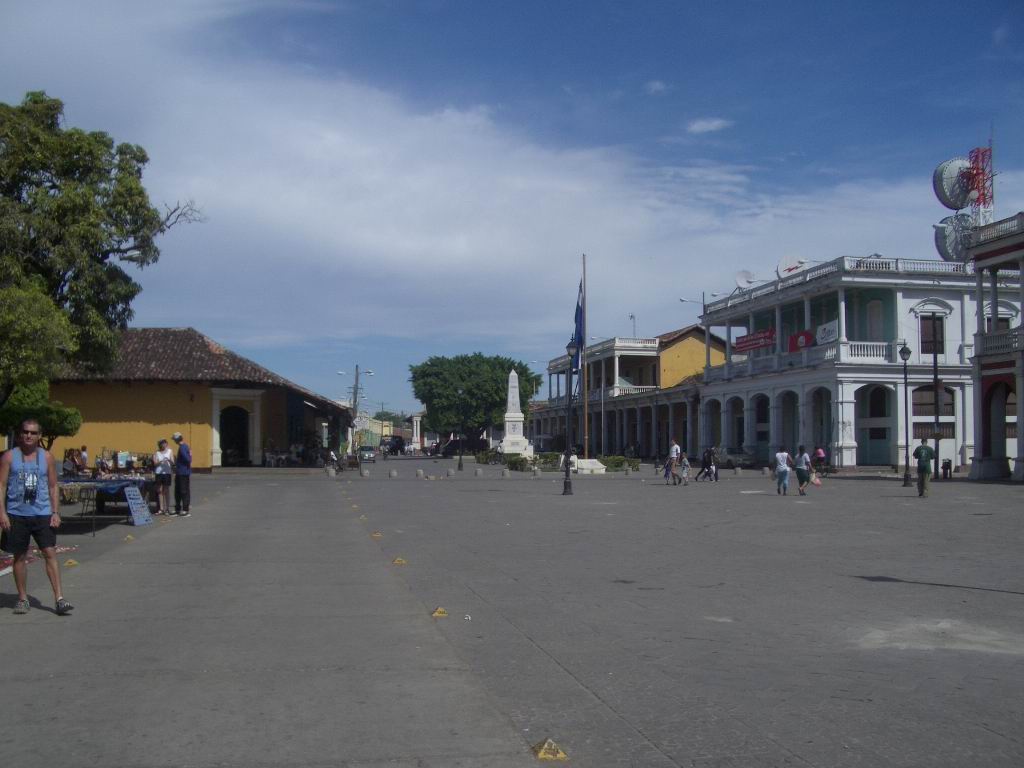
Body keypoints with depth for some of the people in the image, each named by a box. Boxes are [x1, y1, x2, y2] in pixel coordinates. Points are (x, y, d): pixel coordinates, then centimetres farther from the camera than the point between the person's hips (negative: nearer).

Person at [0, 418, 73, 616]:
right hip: (17, 514, 0)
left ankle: (59, 599, -8)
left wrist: (55, 512, 0)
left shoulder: (47, 458, 5)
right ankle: (23, 599, 20)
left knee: (50, 553, -7)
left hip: (42, 513, 0)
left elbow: (53, 487, 8)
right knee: (20, 556, 9)